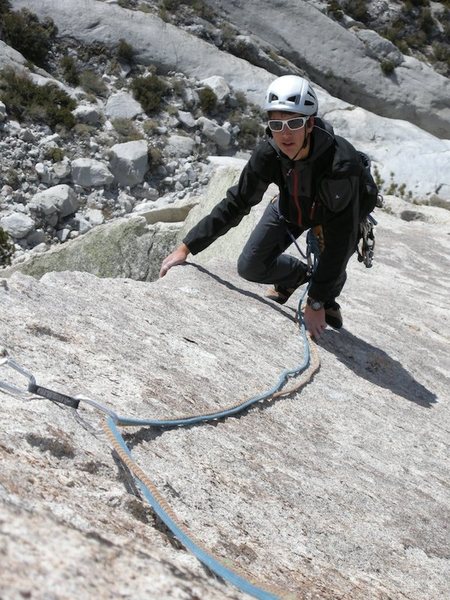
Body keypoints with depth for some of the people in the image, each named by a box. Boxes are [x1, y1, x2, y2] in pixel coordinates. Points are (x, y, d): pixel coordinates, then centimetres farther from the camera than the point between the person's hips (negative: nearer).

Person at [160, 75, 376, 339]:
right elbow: (235, 203, -20)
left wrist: (317, 302, -36)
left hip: (338, 214, -2)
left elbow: (339, 237, -38)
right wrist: (186, 247, -24)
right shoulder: (269, 153, -30)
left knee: (332, 255, -26)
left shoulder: (341, 162, -42)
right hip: (292, 207, 3)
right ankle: (297, 274, 26)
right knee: (250, 267, -6)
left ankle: (329, 298, 11)